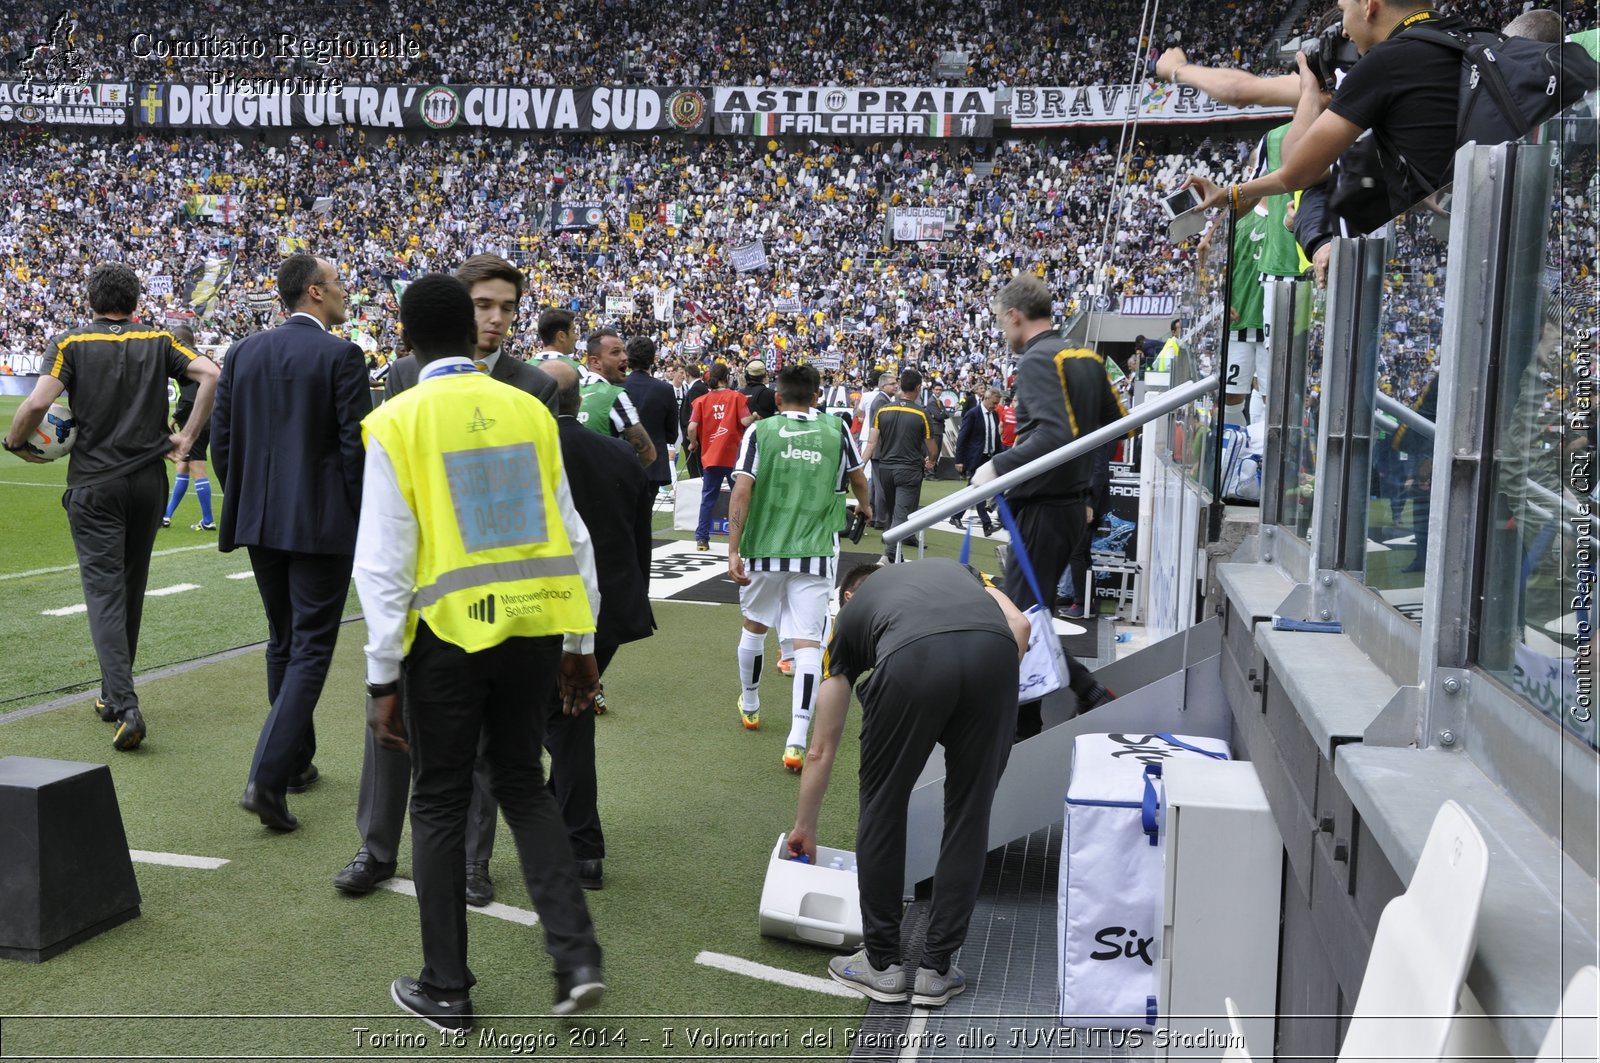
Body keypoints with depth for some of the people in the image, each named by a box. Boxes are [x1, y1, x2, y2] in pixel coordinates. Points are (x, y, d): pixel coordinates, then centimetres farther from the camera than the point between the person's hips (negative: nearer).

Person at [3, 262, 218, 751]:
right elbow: (210, 374, -8)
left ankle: (126, 707, -17)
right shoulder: (158, 342, 4)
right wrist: (188, 436, -3)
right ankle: (114, 694, 28)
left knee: (104, 590, -4)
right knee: (131, 587, 16)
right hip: (149, 480, 3)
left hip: (93, 484, -3)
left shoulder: (70, 344, -3)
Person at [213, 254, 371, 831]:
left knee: (283, 641, 19)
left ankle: (296, 760, 31)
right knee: (311, 648, -2)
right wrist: (364, 518, -3)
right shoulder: (341, 355, -11)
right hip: (322, 523, -6)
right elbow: (355, 445, -14)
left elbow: (220, 439, 8)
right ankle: (268, 777, -12)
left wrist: (244, 502, 19)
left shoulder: (242, 352, 7)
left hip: (259, 522, 6)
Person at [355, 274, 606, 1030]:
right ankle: (577, 959, 12)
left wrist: (382, 679, -2)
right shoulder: (529, 409, 2)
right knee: (523, 786, 20)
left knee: (440, 805, 13)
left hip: (449, 635, -3)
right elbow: (570, 535, 6)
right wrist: (580, 641, 15)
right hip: (534, 627, 3)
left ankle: (446, 990, 24)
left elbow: (384, 560, -8)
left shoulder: (398, 422, -7)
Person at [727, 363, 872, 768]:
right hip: (815, 552, -1)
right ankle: (797, 740, -13)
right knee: (807, 642, -3)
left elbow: (741, 492, -9)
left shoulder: (760, 431, 0)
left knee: (754, 626, 23)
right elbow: (858, 480, 18)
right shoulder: (837, 429, 3)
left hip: (763, 549, 1)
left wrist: (733, 550, -8)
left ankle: (750, 707, 42)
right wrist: (865, 507, 40)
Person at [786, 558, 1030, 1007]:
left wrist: (804, 827, 55)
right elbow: (1018, 626, 20)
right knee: (968, 817, 20)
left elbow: (821, 749, 42)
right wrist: (989, 704, 28)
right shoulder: (951, 567, 43)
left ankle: (883, 963, 30)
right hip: (993, 652, 2)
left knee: (882, 808, 22)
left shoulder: (851, 615, 37)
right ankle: (937, 969, 27)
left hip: (914, 658, -2)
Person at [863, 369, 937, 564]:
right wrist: (930, 462, 20)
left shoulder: (883, 410, -1)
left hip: (885, 467, 4)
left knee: (891, 513, 19)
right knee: (901, 516, -6)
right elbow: (932, 448, -1)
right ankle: (889, 555, -21)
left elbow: (871, 442, -4)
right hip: (909, 470, -4)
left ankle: (894, 556, 31)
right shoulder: (921, 414, -9)